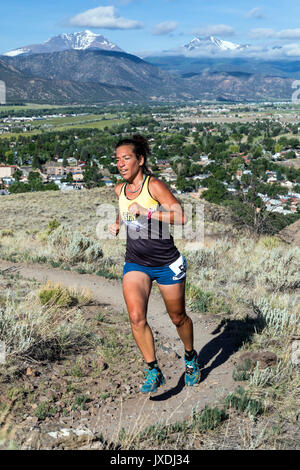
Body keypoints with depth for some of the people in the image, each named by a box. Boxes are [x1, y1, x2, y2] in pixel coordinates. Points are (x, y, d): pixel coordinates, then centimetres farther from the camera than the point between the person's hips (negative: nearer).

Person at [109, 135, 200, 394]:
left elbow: (181, 217, -20)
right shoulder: (120, 190, 6)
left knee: (178, 318, 11)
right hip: (135, 263, 4)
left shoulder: (154, 185, -13)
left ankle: (191, 357, 39)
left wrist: (146, 212, -27)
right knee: (136, 317, -17)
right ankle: (154, 371, -1)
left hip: (167, 264, -4)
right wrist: (117, 225, 5)